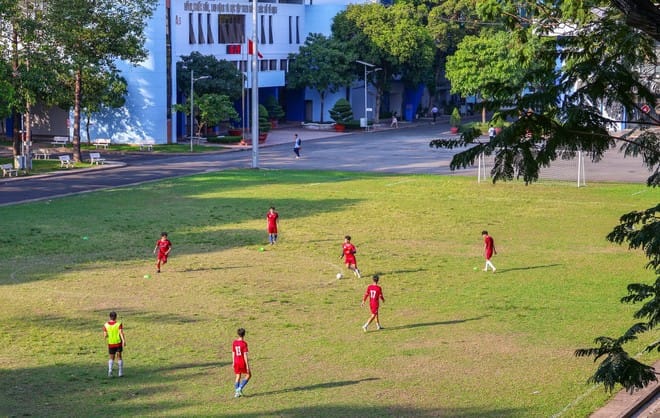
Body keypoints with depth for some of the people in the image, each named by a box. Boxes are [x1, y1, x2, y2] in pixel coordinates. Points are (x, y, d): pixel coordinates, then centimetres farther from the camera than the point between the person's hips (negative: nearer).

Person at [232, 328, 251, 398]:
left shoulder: (234, 342, 2)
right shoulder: (244, 343, -15)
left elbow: (233, 353, 8)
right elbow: (245, 355, -16)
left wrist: (233, 363, 17)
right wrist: (247, 365, -12)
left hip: (236, 362, 5)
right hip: (243, 362, -5)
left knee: (238, 377, 14)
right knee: (248, 375, 11)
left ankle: (236, 392, 10)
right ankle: (240, 388, -3)